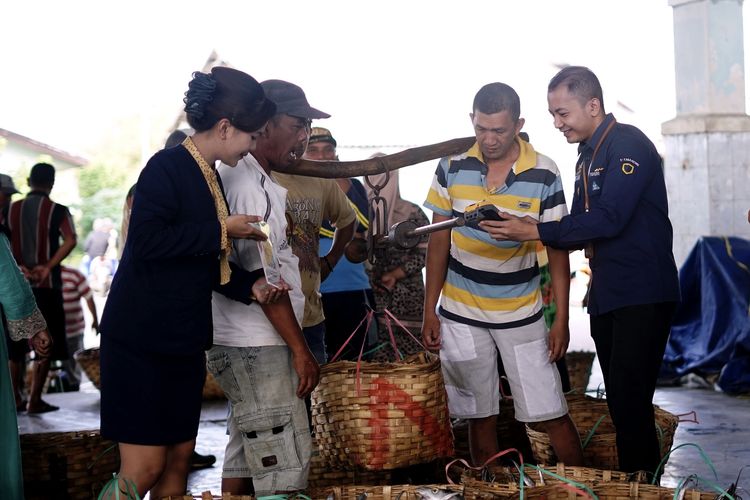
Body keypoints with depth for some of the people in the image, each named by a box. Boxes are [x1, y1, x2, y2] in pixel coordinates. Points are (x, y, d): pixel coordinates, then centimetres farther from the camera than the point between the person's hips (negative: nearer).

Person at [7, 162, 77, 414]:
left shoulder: (11, 209, 6)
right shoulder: (57, 210, -5)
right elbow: (70, 241, -20)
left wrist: (20, 267, -8)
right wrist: (48, 267, -18)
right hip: (46, 284, -4)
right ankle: (35, 400, 2)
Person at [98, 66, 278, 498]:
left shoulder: (211, 179, 12)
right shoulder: (167, 167, -13)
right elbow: (147, 241, -26)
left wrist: (251, 284, 1)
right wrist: (222, 231, -17)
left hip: (184, 340, 9)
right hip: (141, 339, -9)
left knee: (179, 458, 11)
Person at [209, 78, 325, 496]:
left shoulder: (252, 180, 16)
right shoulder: (251, 188, -16)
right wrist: (300, 350, -17)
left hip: (246, 347, 10)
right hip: (258, 350, -10)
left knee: (244, 459, 14)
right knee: (285, 468, -10)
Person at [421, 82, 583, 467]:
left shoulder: (544, 173, -7)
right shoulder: (452, 167, -2)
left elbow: (557, 249, -2)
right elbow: (439, 240, 4)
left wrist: (562, 319, -6)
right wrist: (429, 311, 2)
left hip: (521, 315, -1)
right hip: (461, 314, 2)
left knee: (553, 416, -1)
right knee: (480, 418, 9)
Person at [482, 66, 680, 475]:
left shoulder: (629, 145, -13)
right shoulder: (587, 155, 16)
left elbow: (609, 219, -24)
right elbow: (580, 228, 18)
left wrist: (535, 232, -24)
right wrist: (518, 229, 2)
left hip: (642, 297, -9)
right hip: (606, 296, 9)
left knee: (631, 404, -11)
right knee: (619, 402, 11)